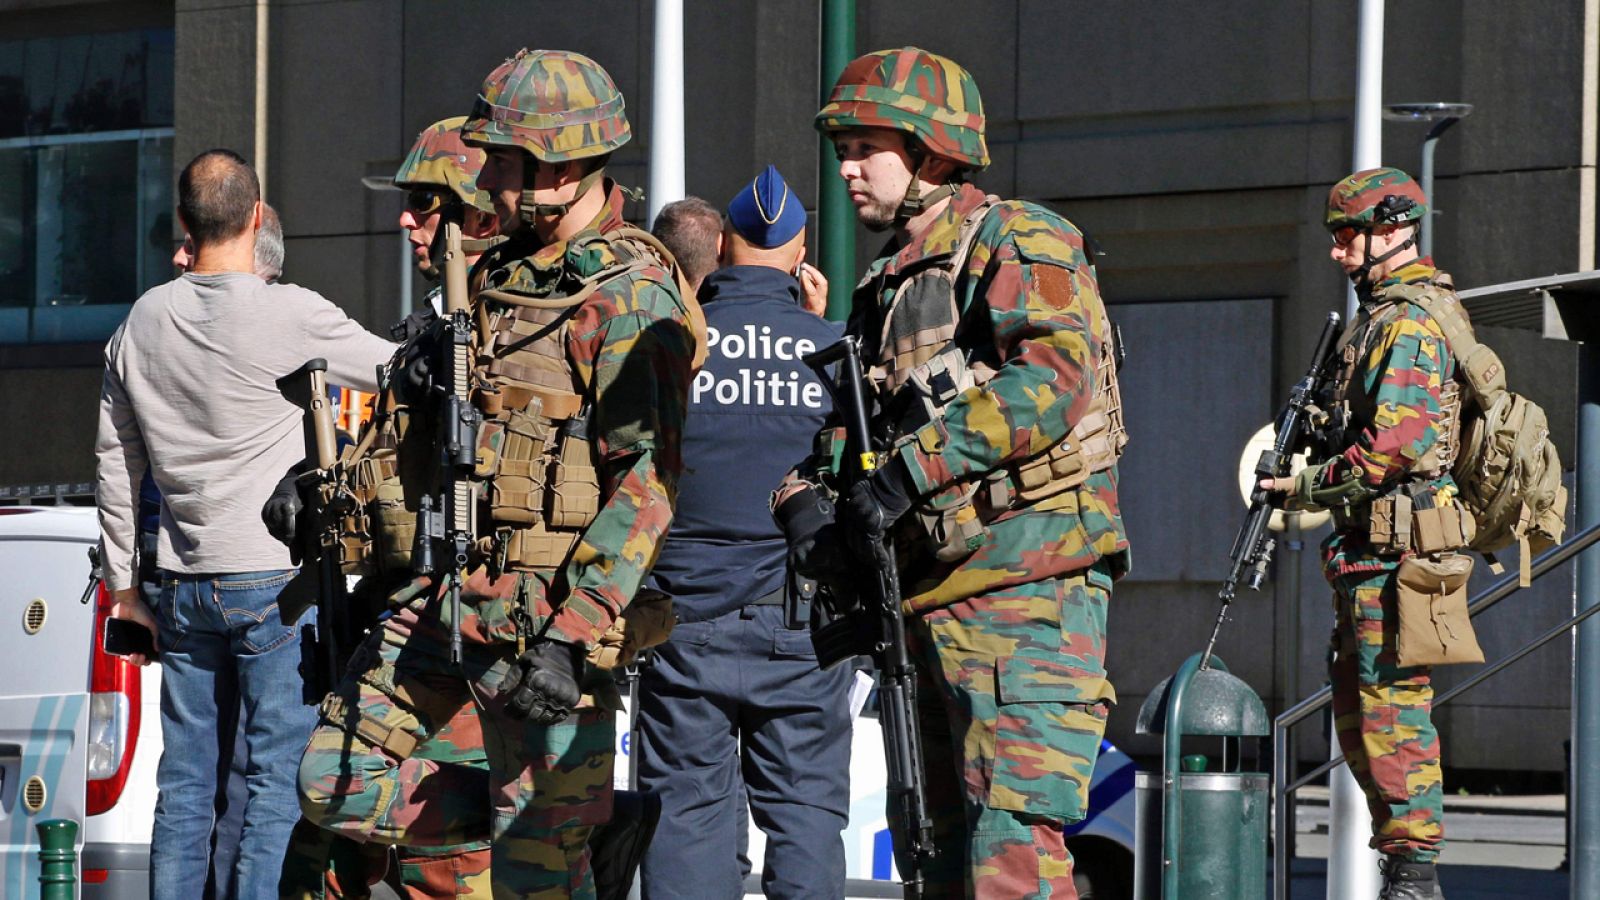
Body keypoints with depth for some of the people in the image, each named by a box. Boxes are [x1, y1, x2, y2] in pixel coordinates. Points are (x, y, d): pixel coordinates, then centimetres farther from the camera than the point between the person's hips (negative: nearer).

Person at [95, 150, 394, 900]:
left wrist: (122, 585, 20)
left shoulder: (142, 324, 6)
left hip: (184, 587, 5)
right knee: (279, 780, -2)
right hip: (276, 582, -5)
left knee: (184, 783, 9)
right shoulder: (291, 316, -11)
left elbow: (116, 466, 12)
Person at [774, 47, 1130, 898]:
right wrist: (806, 498, -4)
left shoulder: (1019, 241, -6)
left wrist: (912, 470, -25)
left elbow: (1056, 373, -22)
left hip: (1027, 591, -9)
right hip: (928, 601, 9)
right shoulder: (885, 285, 21)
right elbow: (850, 422, 19)